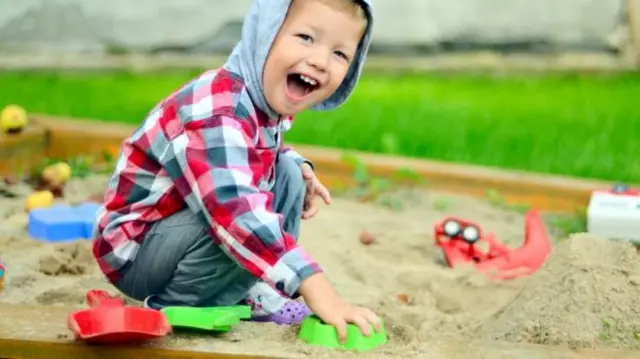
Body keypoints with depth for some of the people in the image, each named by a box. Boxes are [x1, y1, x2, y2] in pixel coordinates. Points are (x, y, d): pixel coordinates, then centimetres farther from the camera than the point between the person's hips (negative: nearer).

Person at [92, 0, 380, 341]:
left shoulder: (267, 98, -3)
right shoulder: (215, 113, -33)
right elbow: (238, 214, -44)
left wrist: (299, 165, -1)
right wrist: (314, 285, -47)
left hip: (185, 226, 9)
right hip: (134, 249, -9)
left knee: (287, 173, 4)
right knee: (246, 229, -32)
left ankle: (255, 293, 2)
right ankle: (176, 304, -9)